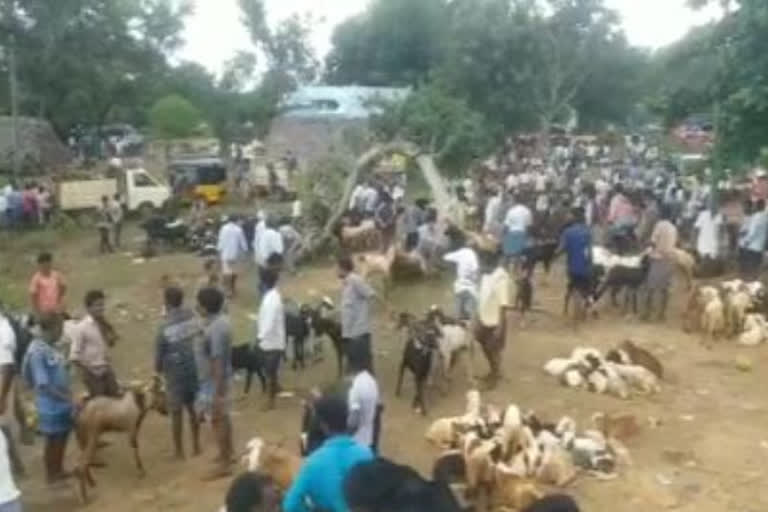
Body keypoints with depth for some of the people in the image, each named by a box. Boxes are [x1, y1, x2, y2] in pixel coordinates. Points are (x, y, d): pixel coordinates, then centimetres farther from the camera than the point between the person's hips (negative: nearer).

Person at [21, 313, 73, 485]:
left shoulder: (48, 347, 3)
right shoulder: (37, 351, -25)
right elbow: (43, 384, -25)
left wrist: (69, 396, 8)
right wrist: (66, 398, -21)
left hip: (62, 402, 8)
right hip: (51, 405, -8)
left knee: (62, 438, 21)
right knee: (53, 440, 9)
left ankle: (59, 470, 38)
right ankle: (51, 476, 27)